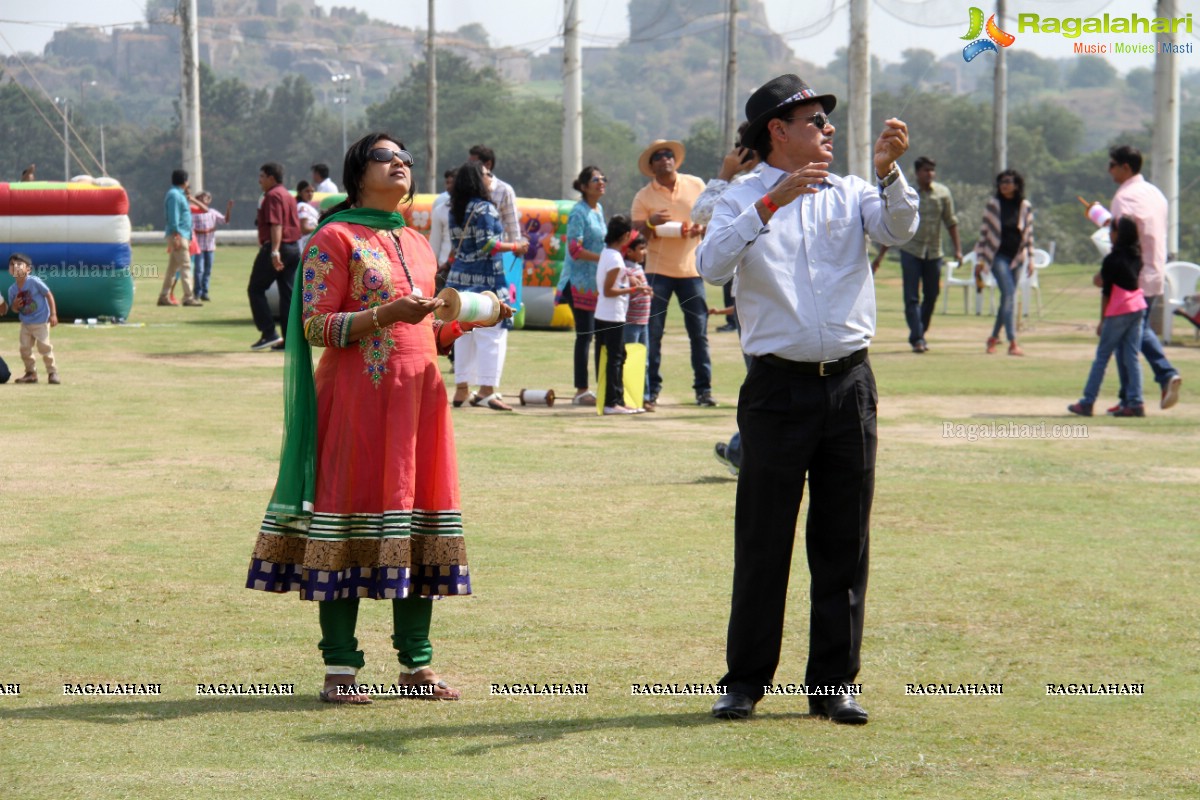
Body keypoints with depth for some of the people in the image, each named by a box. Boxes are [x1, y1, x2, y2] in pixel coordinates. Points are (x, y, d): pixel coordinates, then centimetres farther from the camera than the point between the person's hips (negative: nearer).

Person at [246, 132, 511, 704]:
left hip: (419, 393, 7)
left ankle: (416, 663, 10)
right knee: (353, 509, -7)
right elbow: (315, 327, -10)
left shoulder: (417, 245, 19)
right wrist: (386, 315, -21)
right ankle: (339, 668, -3)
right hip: (357, 397, -7)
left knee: (418, 512, 4)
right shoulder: (334, 239, -3)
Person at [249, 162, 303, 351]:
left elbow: (276, 224, -22)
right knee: (288, 293, 7)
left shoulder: (273, 196, -10)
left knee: (255, 289, 0)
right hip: (294, 248, 9)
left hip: (276, 249, -9)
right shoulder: (287, 196, 19)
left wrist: (275, 251, -29)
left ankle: (269, 333, -8)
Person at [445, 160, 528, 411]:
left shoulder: (455, 210, 11)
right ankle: (486, 390, -10)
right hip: (485, 277, -8)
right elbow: (487, 245, -17)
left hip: (459, 276, 8)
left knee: (463, 334, 12)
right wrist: (514, 247, -5)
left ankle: (462, 390, 14)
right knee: (492, 334, -5)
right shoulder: (485, 209, -12)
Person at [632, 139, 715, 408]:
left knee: (699, 332, 0)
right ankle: (651, 389, 4)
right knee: (652, 333, -3)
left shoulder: (696, 185, 6)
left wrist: (701, 229, -10)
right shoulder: (643, 197, 1)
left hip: (691, 269, 1)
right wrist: (650, 223, -22)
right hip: (658, 271, -1)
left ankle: (703, 388, 5)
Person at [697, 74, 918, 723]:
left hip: (850, 386, 3)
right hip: (778, 388, -3)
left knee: (844, 543, 5)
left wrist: (889, 171, -24)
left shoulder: (850, 194, 12)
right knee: (762, 542, 0)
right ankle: (745, 681, 6)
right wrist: (774, 201, -24)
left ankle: (834, 683, 11)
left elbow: (898, 229, -7)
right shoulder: (742, 201, 3)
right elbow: (711, 264, -16)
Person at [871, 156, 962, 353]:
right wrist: (880, 255, 3)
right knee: (912, 297, -9)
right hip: (911, 250, -2)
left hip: (934, 252, 2)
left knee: (931, 296, 7)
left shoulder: (943, 193, 4)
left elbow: (951, 222, 9)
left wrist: (957, 249, -1)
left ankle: (919, 335, 22)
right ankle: (917, 339, -9)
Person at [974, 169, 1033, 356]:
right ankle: (1012, 342, -18)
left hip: (1017, 257, 3)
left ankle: (994, 336, 27)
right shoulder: (993, 205, -3)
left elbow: (1029, 234, 10)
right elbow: (984, 231, 0)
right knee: (1008, 294, -15)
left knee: (1007, 298, 8)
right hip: (998, 255, -3)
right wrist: (980, 259, -2)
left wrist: (1030, 259, 6)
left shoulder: (1025, 207, 3)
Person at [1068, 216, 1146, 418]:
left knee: (1102, 356, 1)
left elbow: (1106, 292, -11)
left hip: (1119, 311, -7)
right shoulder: (1136, 256, 7)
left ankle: (1087, 403, 4)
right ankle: (1135, 403, -1)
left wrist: (1102, 320, -5)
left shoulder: (1112, 259, -13)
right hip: (1138, 308, 7)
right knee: (1131, 357, 6)